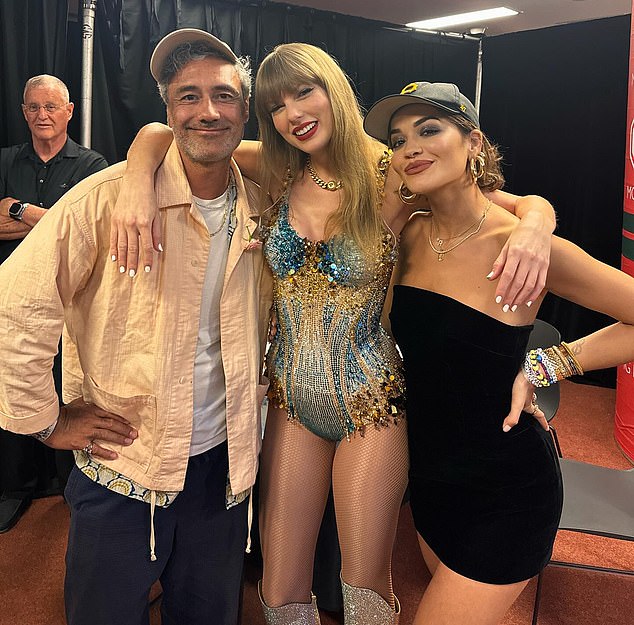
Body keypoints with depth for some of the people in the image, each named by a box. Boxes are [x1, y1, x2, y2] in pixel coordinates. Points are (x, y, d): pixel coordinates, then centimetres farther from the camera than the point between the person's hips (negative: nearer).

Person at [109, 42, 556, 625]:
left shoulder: (391, 180, -10)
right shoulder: (277, 172, -2)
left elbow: (527, 202, -5)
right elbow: (160, 134, -2)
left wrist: (535, 225, -28)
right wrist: (138, 185, -24)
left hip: (371, 404, -2)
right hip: (291, 401, 3)